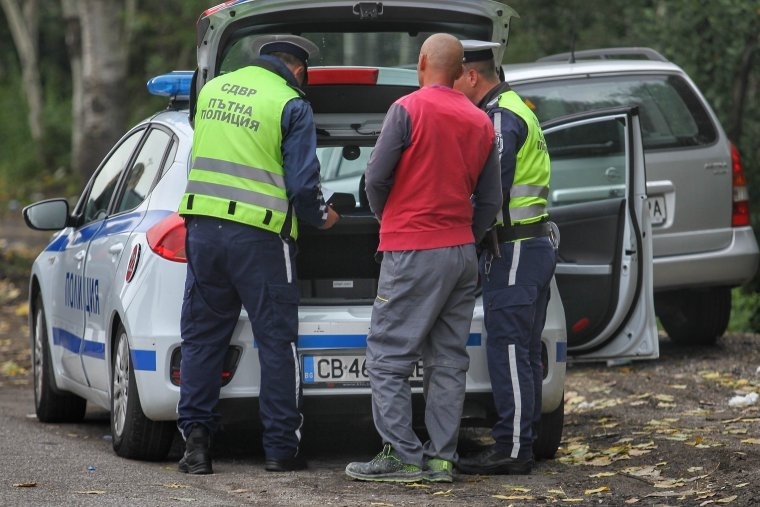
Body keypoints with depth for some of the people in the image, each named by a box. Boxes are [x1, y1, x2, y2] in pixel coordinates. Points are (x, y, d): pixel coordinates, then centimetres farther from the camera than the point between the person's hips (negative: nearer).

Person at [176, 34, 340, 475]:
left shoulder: (213, 89, 12)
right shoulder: (292, 106, -5)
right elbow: (303, 183, -8)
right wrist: (321, 218, 11)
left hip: (203, 226, 5)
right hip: (259, 236, -5)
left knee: (202, 338, 11)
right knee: (277, 341, 4)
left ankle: (196, 434, 3)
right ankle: (282, 447, 5)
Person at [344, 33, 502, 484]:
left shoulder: (409, 109, -10)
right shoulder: (481, 122, 9)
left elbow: (376, 178, -8)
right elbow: (491, 201, 12)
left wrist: (386, 216, 11)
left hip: (413, 254, -6)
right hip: (462, 253, 7)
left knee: (390, 357, -3)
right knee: (448, 359, 9)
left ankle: (402, 455, -8)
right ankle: (441, 458, 8)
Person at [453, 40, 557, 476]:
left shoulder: (501, 117, -14)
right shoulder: (514, 110, 20)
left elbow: (493, 190, -21)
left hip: (514, 251, -11)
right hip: (537, 244, 11)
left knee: (508, 349, -9)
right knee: (524, 353, 12)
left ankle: (512, 449, -9)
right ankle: (523, 445, 16)